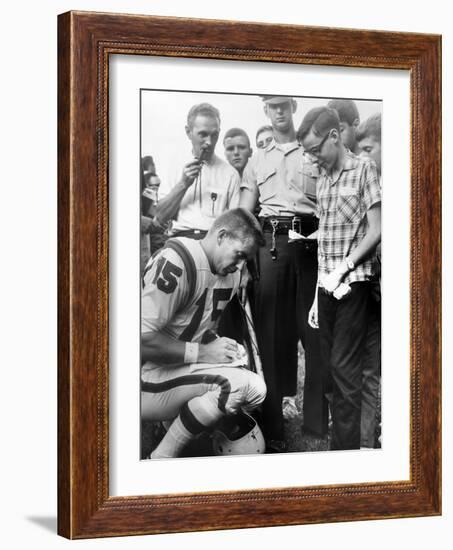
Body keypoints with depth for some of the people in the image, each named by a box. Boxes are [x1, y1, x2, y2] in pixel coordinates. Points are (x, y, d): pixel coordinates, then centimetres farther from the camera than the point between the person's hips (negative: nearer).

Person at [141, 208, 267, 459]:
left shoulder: (230, 273, 9)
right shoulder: (175, 262, -21)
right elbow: (143, 339, -25)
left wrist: (218, 345, 0)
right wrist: (201, 352, -17)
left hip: (182, 369, 9)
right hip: (148, 377, -9)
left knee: (256, 389, -6)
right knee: (236, 383, -25)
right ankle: (160, 460, -12)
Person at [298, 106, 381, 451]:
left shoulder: (364, 169, -3)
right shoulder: (323, 179, 15)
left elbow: (375, 231, -7)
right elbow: (323, 237, 14)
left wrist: (342, 269, -13)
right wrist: (317, 295, 10)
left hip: (353, 280, -6)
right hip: (327, 284, 6)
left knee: (344, 366, -7)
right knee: (331, 364, 7)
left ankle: (347, 445, -2)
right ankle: (337, 431, 13)